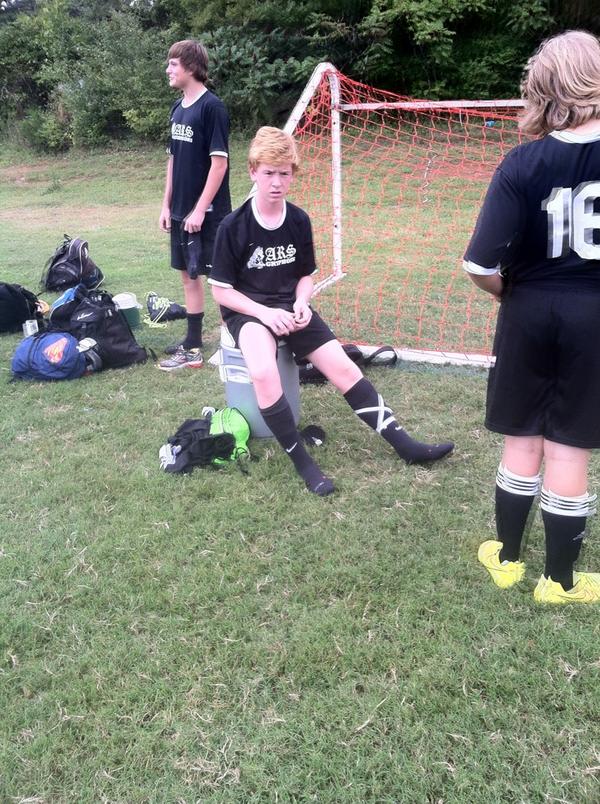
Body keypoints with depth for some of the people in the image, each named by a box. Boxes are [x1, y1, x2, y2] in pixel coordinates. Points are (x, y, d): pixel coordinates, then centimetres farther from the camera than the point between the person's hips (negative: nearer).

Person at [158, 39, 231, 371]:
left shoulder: (212, 107, -12)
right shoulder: (178, 108, 11)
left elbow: (219, 162, -16)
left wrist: (200, 209, -18)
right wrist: (166, 205, 14)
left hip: (207, 213, -8)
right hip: (181, 212, 8)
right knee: (188, 275, 13)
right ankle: (192, 345, 23)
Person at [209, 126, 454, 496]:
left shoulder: (299, 220, 0)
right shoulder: (233, 226, -12)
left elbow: (306, 275, 11)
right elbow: (221, 290, -8)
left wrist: (301, 303, -11)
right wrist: (265, 312, -21)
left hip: (290, 307, 4)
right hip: (247, 311, -4)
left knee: (343, 366, -8)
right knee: (263, 373, -34)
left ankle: (404, 444, -1)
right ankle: (301, 459, -19)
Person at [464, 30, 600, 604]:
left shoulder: (523, 164, -12)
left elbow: (480, 266, -17)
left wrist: (513, 294, 3)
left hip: (530, 315, 0)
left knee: (523, 443, 16)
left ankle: (506, 558, 32)